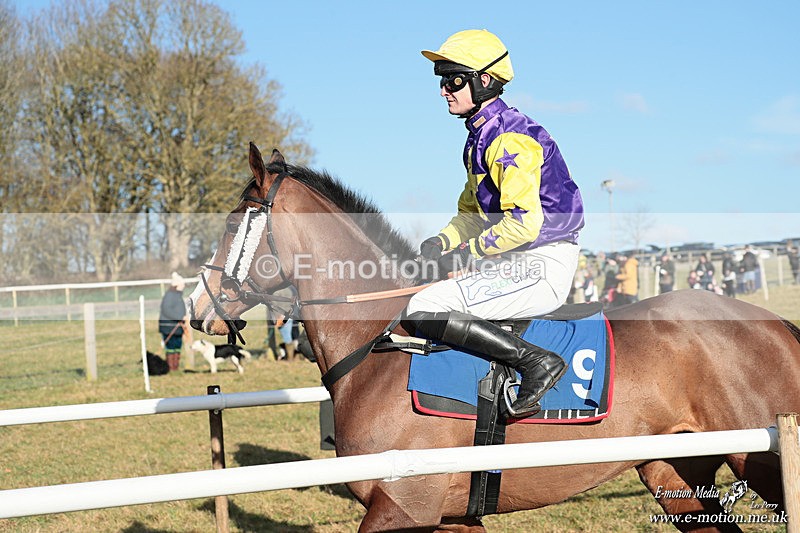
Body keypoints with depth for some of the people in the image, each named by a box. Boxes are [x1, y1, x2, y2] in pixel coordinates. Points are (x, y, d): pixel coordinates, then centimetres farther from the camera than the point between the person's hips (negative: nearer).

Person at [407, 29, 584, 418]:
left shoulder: (508, 137, -16)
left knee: (424, 310, -20)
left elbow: (524, 222, -24)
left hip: (541, 265, -11)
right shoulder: (482, 136, 16)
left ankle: (537, 361, -19)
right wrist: (442, 242, 3)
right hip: (518, 264, 11)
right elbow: (473, 212, 22)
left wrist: (465, 254, -17)